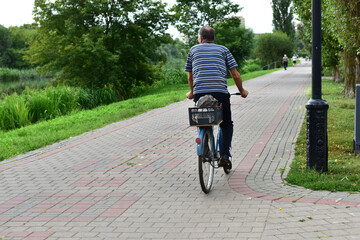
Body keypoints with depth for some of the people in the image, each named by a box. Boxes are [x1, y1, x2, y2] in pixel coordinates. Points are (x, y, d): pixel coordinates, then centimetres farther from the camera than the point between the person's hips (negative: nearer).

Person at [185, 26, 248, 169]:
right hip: (220, 92, -1)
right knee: (227, 125, 15)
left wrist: (192, 92, 41)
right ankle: (224, 155, -1)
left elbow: (190, 76, 25)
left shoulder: (193, 50, 18)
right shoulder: (223, 50, 16)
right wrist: (242, 91, 25)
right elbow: (235, 74, 11)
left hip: (199, 93, 1)